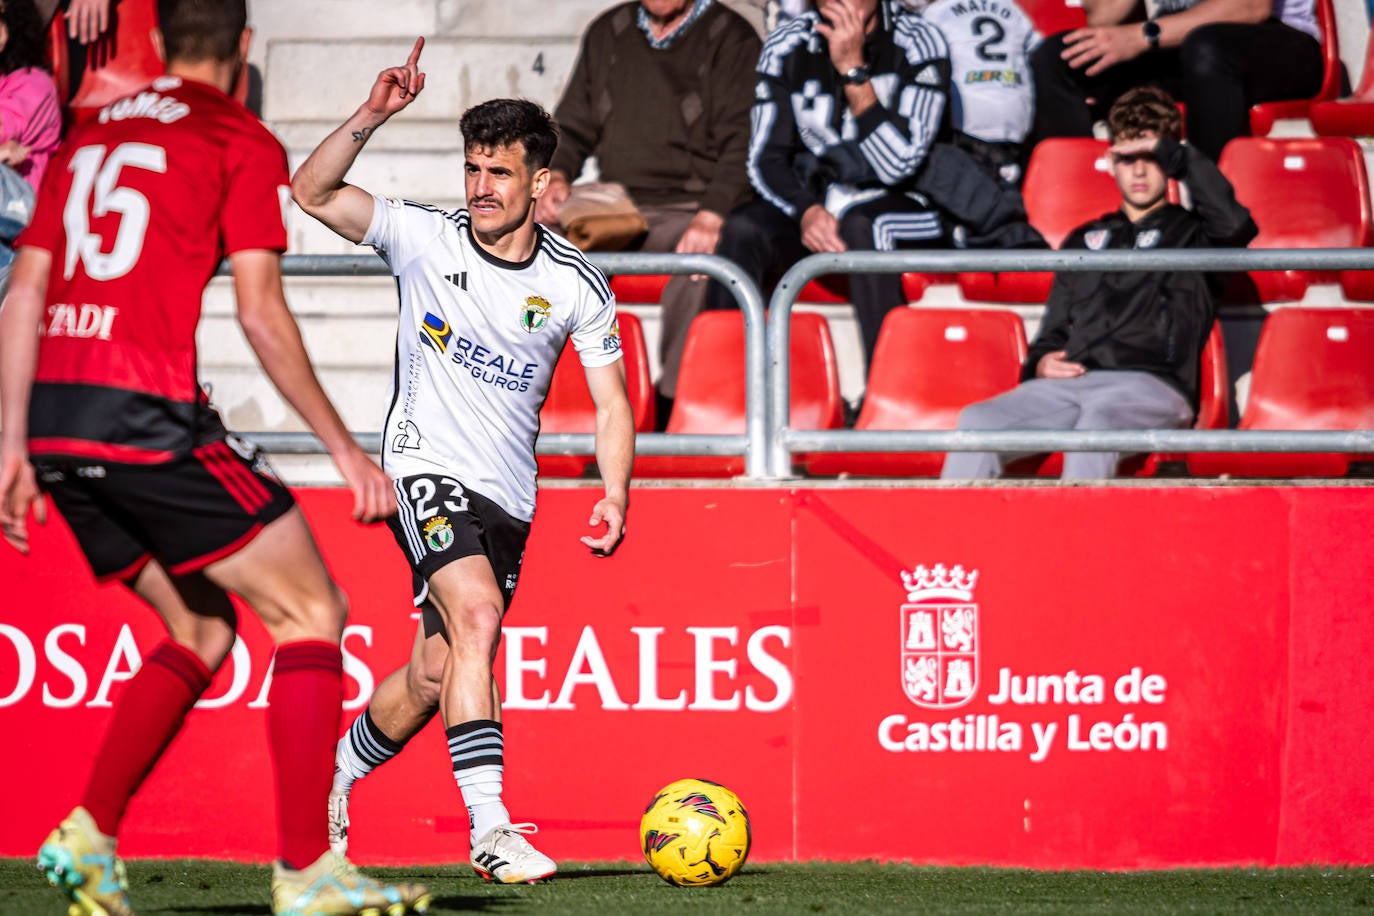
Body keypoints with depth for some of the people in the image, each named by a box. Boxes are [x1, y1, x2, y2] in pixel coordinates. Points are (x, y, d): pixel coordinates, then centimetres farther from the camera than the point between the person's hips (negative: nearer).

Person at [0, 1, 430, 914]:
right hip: (144, 416, -7)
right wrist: (346, 448, 0)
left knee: (202, 630, 20)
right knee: (312, 611, 3)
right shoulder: (243, 144, 1)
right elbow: (262, 314, -5)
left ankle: (89, 836, 6)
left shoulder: (89, 138, 20)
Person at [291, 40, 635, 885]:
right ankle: (489, 827, -32)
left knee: (436, 674, 9)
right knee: (477, 616, -27)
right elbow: (313, 193, -14)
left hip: (509, 498, 4)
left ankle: (336, 774, 38)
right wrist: (372, 117, -28)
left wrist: (615, 497, -17)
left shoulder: (578, 285, -3)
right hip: (427, 468, -4)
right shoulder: (425, 238, -7)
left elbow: (612, 402, -1)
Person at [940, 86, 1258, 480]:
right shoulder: (1085, 240, 32)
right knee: (977, 420, -25)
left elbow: (1235, 224, -6)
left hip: (1151, 384, -4)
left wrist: (1177, 154, 3)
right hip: (1068, 384, 5)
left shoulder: (1190, 232, 18)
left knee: (1098, 423, -41)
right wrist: (1039, 363, 7)